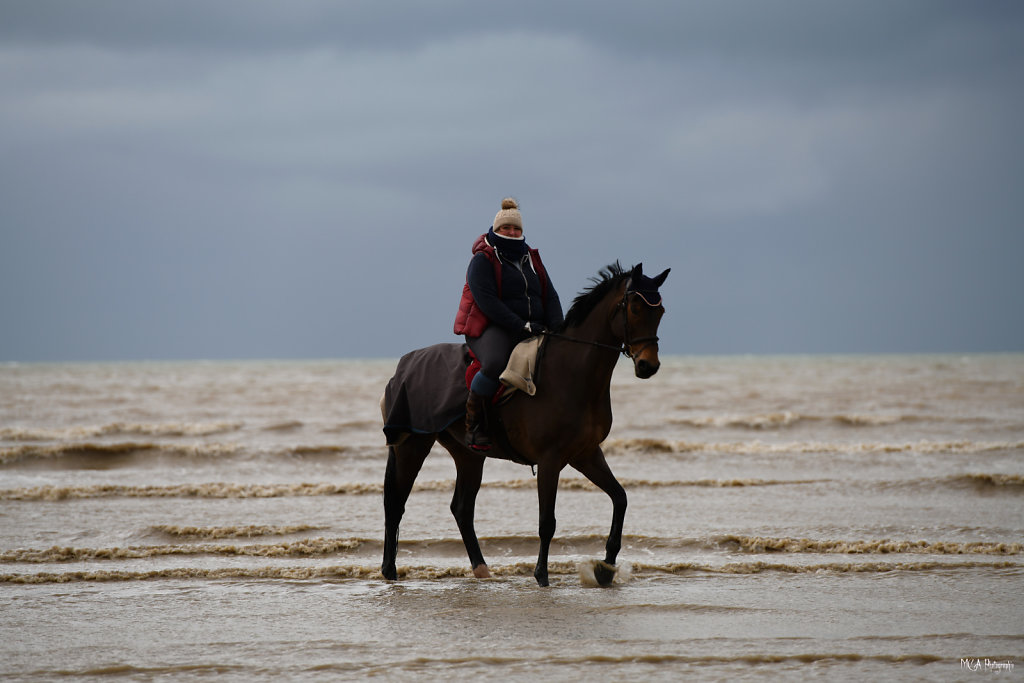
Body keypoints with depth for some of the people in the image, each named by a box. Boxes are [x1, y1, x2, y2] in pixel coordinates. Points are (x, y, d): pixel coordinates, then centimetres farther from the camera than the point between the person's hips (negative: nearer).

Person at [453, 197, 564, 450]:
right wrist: (521, 326, -21)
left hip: (533, 330, 7)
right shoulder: (482, 260, -2)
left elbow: (550, 297, 14)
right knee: (494, 364, -38)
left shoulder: (532, 260, 19)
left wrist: (556, 330, -5)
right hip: (491, 328, -7)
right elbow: (487, 301, -14)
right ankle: (473, 424, -23)